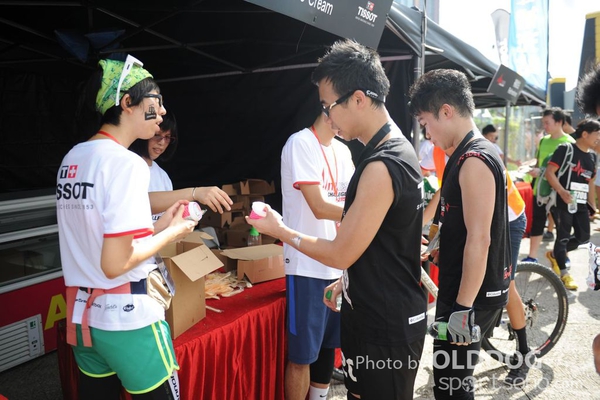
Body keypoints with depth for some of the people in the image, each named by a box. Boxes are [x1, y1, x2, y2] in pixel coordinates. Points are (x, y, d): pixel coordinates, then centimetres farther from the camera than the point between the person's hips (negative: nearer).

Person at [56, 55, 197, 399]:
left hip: (81, 313, 8)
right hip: (127, 318, -8)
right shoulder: (127, 163, -19)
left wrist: (158, 224, 11)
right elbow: (115, 263, -22)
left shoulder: (72, 158, 6)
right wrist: (173, 232, -9)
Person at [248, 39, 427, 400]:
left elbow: (341, 253, -20)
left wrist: (280, 231, -7)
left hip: (386, 328, -9)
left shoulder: (382, 166, -26)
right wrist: (348, 282, 17)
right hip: (385, 315, 9)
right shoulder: (397, 150, 6)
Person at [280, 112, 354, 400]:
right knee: (302, 353, 4)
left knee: (328, 344, 19)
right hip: (308, 265, -7)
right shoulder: (301, 143, -12)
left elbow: (349, 204, 12)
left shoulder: (343, 151, 11)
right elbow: (320, 208, -18)